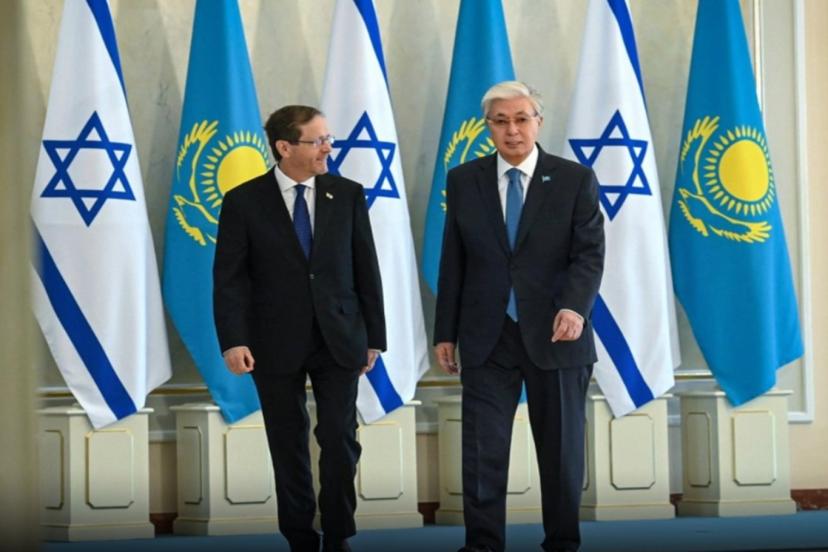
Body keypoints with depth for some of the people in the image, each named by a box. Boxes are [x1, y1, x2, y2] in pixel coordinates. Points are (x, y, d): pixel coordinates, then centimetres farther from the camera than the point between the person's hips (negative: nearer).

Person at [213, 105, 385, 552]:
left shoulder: (347, 195, 2)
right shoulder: (244, 201, -4)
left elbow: (366, 270, 6)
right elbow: (229, 278, -6)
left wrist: (374, 337, 5)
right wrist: (233, 341, -16)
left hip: (338, 340, 1)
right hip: (277, 343, -1)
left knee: (340, 442, -3)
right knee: (289, 448, 7)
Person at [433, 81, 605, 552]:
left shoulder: (575, 180, 0)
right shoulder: (464, 181, 6)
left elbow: (589, 253, -7)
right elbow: (453, 262, 8)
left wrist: (575, 307, -24)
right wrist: (446, 332, 5)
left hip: (554, 336, -1)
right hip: (486, 338, 1)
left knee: (562, 449, 7)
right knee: (483, 451, -2)